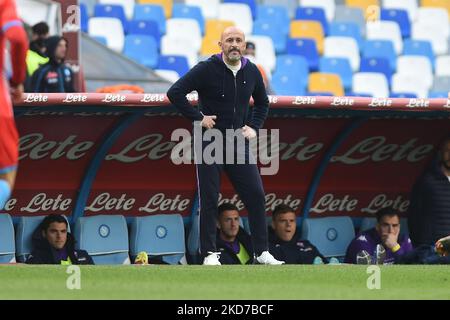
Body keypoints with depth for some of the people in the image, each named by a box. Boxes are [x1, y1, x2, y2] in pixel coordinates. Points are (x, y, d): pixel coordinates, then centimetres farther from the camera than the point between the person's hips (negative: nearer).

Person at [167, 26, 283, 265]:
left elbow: (262, 102, 24)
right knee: (209, 200, -3)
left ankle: (262, 252, 6)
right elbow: (175, 93, -12)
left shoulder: (251, 72, 6)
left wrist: (254, 127, 9)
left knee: (256, 196, -1)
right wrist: (198, 118, -13)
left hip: (239, 144, 4)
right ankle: (209, 253, 4)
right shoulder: (207, 69, -9)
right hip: (210, 142, -4)